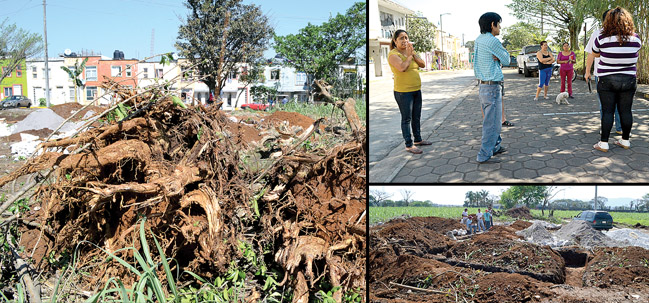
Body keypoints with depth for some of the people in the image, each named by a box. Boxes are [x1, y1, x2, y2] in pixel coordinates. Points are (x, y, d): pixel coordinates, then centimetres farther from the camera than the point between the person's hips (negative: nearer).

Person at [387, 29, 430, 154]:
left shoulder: (411, 51, 12)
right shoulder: (393, 54, -11)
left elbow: (422, 64, 2)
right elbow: (402, 68, -27)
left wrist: (413, 54, -10)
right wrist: (409, 55, -15)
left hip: (416, 90, 8)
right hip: (403, 91, -8)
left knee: (416, 117, 17)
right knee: (407, 118, -3)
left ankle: (418, 139, 31)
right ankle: (409, 145, 3)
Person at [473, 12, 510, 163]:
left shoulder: (479, 39, 9)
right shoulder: (492, 41, -16)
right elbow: (506, 60, -5)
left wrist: (497, 55, -6)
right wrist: (503, 50, 11)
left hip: (483, 87, 9)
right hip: (493, 88, -9)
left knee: (491, 121, 21)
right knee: (492, 124, -3)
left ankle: (495, 146, 34)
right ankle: (484, 156, 0)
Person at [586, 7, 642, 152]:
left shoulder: (602, 39, -9)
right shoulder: (635, 39, -3)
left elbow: (592, 55, 6)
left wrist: (587, 72, 21)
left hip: (607, 81, -2)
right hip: (629, 80, 2)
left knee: (607, 112, 0)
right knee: (626, 111, 9)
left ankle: (603, 143, 2)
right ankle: (625, 141, 18)